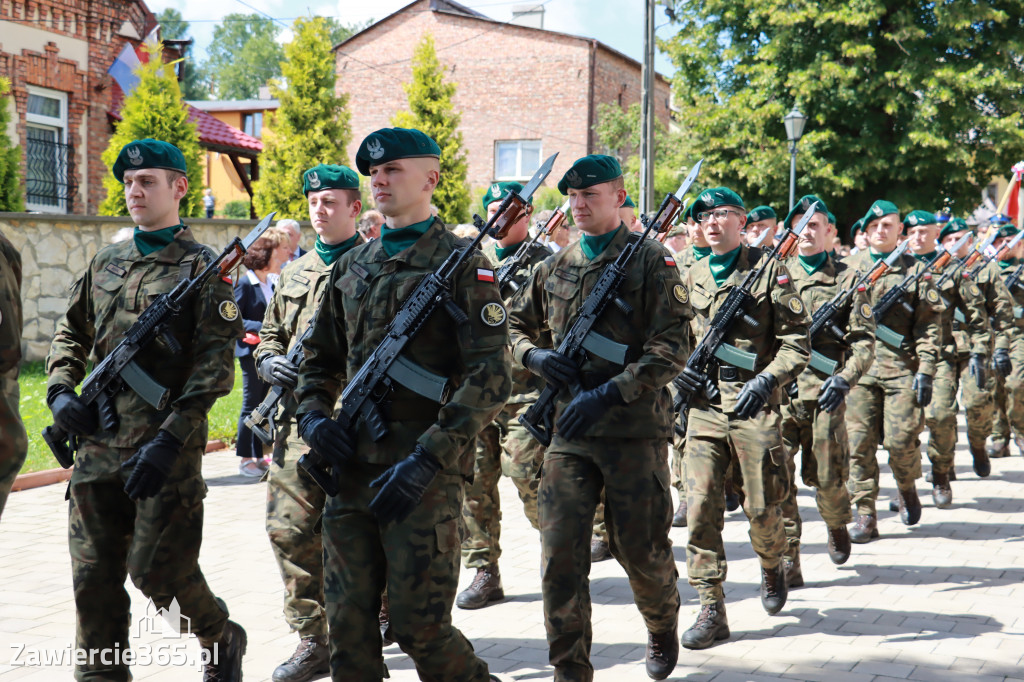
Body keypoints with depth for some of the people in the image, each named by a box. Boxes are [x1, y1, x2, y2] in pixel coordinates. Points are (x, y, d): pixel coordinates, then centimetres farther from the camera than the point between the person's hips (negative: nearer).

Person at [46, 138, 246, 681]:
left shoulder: (202, 269, -4)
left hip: (166, 448, -5)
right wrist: (60, 391, 5)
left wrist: (168, 441, -19)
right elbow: (70, 334, 25)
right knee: (93, 576, 6)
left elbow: (214, 368, -10)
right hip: (97, 445, 6)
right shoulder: (105, 263, 15)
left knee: (158, 570, -3)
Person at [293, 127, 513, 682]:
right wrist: (313, 414, 3)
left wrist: (428, 459, -20)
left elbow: (490, 379, -12)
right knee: (348, 626, 8)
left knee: (420, 627, -3)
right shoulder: (351, 266, 15)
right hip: (353, 466, 6)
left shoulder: (462, 264, -4)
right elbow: (319, 359, 24)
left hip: (424, 472, -6)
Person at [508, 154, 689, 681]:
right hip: (568, 429, 4)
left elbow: (670, 350, -10)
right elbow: (514, 325, 24)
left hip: (635, 427, -3)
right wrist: (534, 355, 0)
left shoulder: (652, 262, -3)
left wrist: (608, 394, -19)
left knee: (641, 550, 7)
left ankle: (663, 631, 37)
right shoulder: (554, 269, 12)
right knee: (560, 554, -5)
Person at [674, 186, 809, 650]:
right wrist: (677, 368, 3)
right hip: (704, 405, 3)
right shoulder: (692, 277, 12)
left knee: (761, 508, 3)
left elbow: (796, 342, -3)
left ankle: (772, 569, 36)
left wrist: (766, 380, -17)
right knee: (700, 506, -5)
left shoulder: (769, 270, 0)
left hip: (754, 404, -3)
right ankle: (711, 610, 1)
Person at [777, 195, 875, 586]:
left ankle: (836, 525, 36)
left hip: (824, 393, -1)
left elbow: (864, 339, 0)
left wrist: (844, 378, -16)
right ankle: (786, 560, 1)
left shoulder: (847, 279, 7)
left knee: (827, 479, 3)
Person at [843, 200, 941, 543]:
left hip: (901, 366, -1)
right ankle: (865, 515, 5)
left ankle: (907, 488, 24)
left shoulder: (916, 270, 8)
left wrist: (925, 372, -5)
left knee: (901, 440, -6)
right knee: (859, 442, -2)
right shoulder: (848, 267, 12)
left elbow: (929, 326, 4)